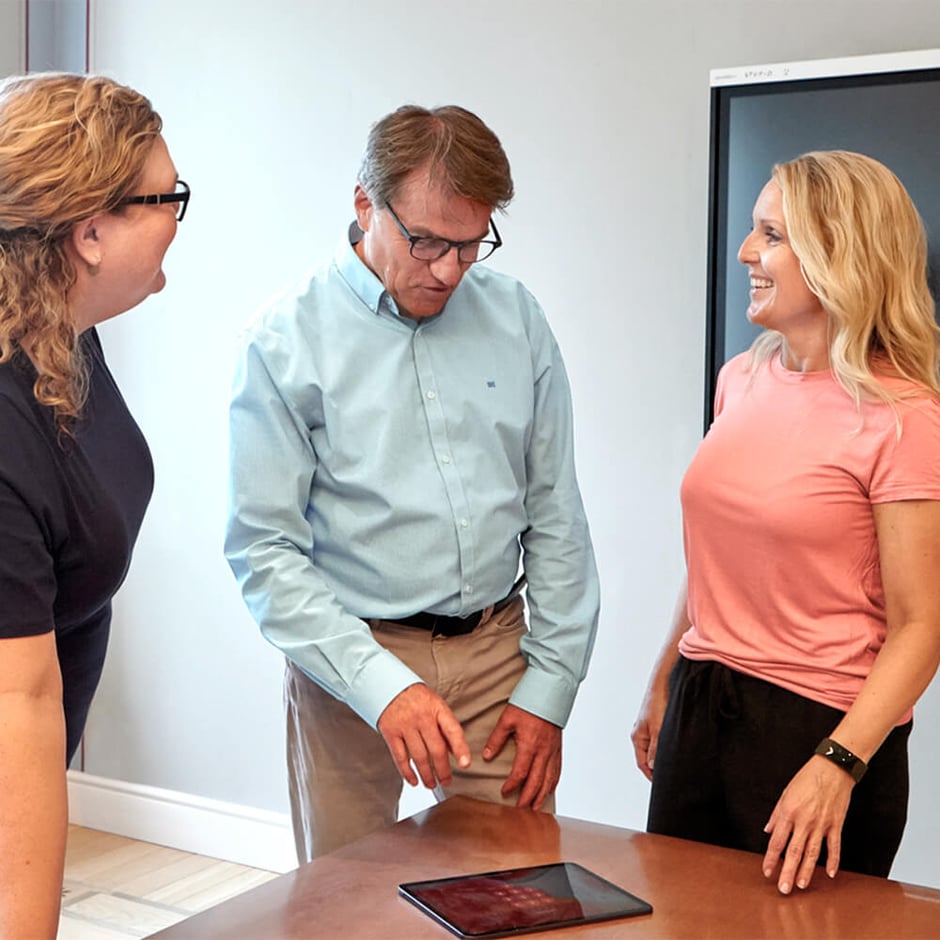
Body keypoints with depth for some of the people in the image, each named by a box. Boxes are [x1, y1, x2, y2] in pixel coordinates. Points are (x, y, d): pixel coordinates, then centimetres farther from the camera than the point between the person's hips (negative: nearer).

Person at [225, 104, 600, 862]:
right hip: (353, 656, -2)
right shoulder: (286, 341, -7)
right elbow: (264, 552, -10)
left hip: (497, 650, 3)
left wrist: (550, 687, 2)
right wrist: (382, 685, -20)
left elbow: (556, 515, 6)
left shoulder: (516, 318, 4)